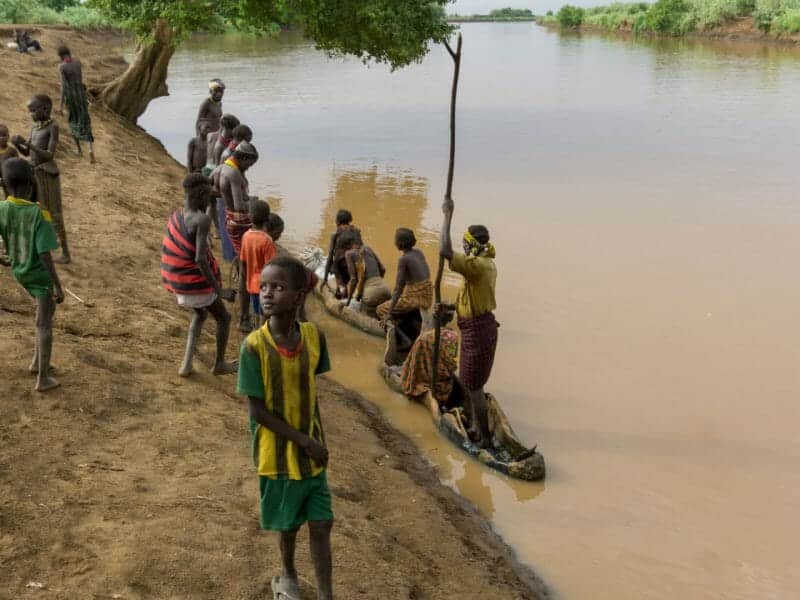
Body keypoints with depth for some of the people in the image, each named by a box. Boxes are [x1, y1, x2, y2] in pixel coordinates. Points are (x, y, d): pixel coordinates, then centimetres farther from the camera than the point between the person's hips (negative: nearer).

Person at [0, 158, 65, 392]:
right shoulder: (38, 214, -25)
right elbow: (45, 254, -24)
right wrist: (58, 286, -17)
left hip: (19, 273, 6)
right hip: (40, 275, -6)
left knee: (47, 310, 26)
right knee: (44, 324, 5)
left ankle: (37, 361, 29)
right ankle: (43, 379, 10)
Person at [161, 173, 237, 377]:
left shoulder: (175, 216, 1)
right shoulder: (202, 220, -23)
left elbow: (164, 248, 11)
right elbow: (200, 259, -29)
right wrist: (219, 290, -21)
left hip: (178, 282, 7)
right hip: (197, 283, -7)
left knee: (201, 314, 31)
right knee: (224, 317, 19)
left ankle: (187, 364, 25)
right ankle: (220, 364, 32)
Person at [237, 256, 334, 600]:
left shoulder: (313, 336, -10)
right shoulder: (254, 346, -21)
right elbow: (258, 411, -17)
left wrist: (319, 440, 5)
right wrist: (304, 441, -17)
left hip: (312, 451, 3)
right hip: (279, 453, -2)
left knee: (321, 525, 8)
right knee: (288, 524, 17)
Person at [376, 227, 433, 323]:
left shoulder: (403, 259, -16)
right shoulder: (418, 252, 5)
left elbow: (398, 287, -18)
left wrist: (389, 313, -16)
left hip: (415, 299, -8)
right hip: (427, 298, 8)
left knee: (381, 309, 10)